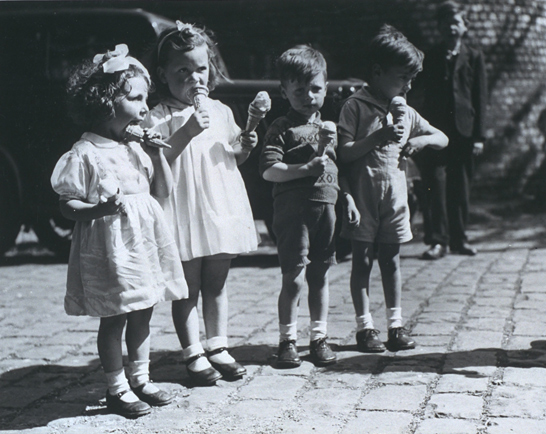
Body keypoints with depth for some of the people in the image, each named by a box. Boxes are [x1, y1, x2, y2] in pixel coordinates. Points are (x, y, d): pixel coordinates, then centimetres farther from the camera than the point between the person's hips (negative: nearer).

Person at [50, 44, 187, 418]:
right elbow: (68, 205, -10)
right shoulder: (85, 154, -12)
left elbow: (164, 190, 13)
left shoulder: (138, 147, 8)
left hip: (144, 240, 7)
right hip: (110, 244, -7)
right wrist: (99, 208, -28)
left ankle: (140, 379, 27)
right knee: (114, 320, 3)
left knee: (142, 316, 14)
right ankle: (117, 388, 15)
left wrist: (157, 154, 0)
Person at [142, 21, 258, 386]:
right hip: (184, 211, -5)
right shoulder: (161, 117, -8)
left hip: (221, 205, 5)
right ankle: (194, 356, 10)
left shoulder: (221, 111, 9)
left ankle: (218, 348, 23)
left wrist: (245, 147, -2)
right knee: (188, 287, 2)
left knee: (217, 284, 13)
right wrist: (187, 132, -24)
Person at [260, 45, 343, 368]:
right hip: (294, 209, -5)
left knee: (321, 277, 12)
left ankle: (319, 338, 21)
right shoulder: (282, 129, -3)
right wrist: (307, 168, -21)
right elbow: (269, 170, -14)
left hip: (327, 208, 6)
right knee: (294, 278, -4)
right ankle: (287, 340, 7)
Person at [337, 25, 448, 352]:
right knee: (363, 260, 2)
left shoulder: (404, 111, 9)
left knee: (391, 259, 9)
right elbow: (344, 153, -12)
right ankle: (365, 326, 8)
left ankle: (396, 324, 14)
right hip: (363, 194, -4)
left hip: (394, 195, 4)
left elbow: (443, 139, 14)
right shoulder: (355, 107, -6)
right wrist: (379, 137, -21)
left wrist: (421, 140, -7)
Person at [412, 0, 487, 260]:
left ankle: (458, 239, 15)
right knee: (435, 183, -10)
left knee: (460, 188, 5)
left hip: (463, 131, 1)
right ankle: (438, 240, -8)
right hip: (435, 130, 0)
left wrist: (479, 136, -2)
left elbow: (481, 99, 5)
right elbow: (424, 95, 9)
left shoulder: (474, 57, 9)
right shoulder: (430, 58, 10)